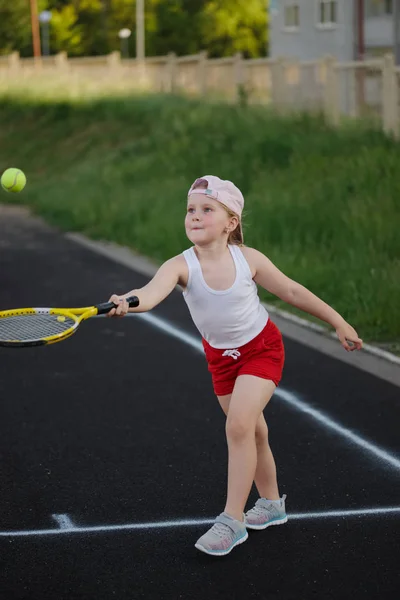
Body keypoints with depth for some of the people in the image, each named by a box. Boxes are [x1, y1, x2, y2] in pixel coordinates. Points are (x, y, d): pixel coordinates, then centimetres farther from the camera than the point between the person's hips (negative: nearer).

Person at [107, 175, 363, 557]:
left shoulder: (248, 259, -21)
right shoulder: (180, 266, -23)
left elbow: (291, 291, -7)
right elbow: (152, 291, -44)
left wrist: (339, 323, 1)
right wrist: (126, 303, -68)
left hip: (261, 349, -3)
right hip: (221, 356, 3)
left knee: (239, 426, -20)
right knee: (253, 433, 14)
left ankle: (233, 520, -11)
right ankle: (271, 504, 38)